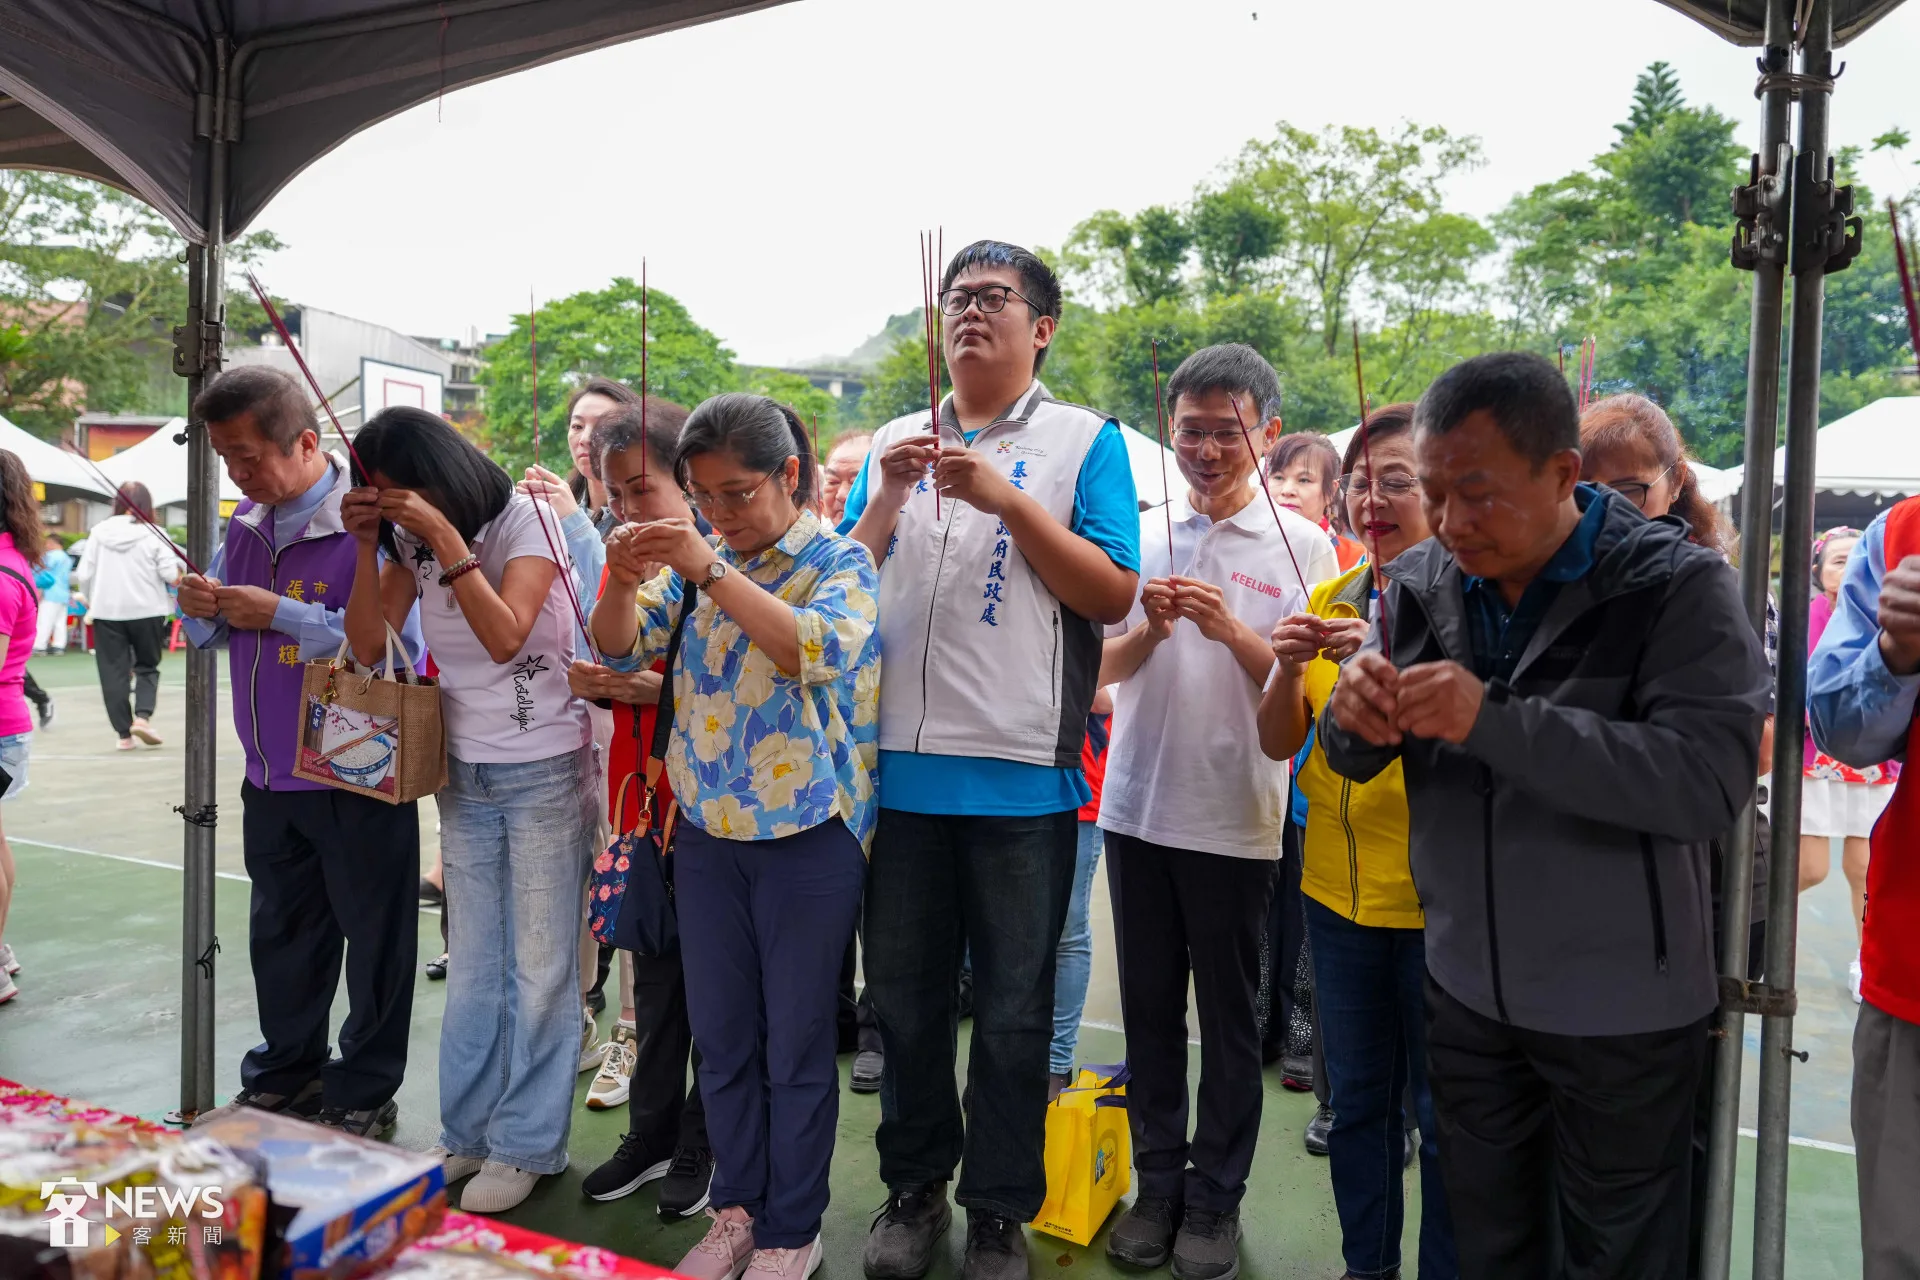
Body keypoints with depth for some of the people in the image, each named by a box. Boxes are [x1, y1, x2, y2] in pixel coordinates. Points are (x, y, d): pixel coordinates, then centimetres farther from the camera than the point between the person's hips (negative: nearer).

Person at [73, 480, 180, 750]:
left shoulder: (99, 531, 0)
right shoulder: (154, 534, -7)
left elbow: (83, 575, 1)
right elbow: (171, 574, -12)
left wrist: (91, 601, 18)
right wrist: (178, 575, 11)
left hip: (107, 612, 2)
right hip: (147, 611, -1)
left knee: (113, 672, 7)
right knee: (147, 667, 14)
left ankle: (123, 733, 8)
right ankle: (142, 716, -7)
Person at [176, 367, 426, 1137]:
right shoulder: (246, 523, 8)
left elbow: (399, 642, -27)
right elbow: (212, 636, 19)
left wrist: (280, 614, -23)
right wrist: (204, 607, -4)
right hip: (272, 777, 8)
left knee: (373, 938, 7)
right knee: (280, 934, 20)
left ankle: (365, 1095, 24)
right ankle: (285, 1076, 38)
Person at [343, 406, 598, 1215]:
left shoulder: (526, 520, -12)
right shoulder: (410, 540, 4)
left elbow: (506, 635, -23)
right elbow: (369, 643, -2)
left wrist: (445, 538, -25)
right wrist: (368, 544, -11)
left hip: (544, 771, -6)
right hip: (464, 771, 6)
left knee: (539, 966, 3)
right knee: (472, 965, 14)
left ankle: (528, 1144, 16)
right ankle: (467, 1133, 27)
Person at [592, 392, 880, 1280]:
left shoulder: (839, 560, -8)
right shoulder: (698, 561, 7)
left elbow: (821, 649, -26)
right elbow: (620, 646, 5)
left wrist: (711, 570, -29)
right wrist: (622, 578, -15)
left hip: (807, 831, -5)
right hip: (707, 829, 5)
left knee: (796, 1041, 7)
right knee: (720, 1032, 15)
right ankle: (736, 1209, 32)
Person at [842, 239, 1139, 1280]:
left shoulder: (1083, 439, 2)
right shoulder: (896, 441, 14)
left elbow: (1115, 594, -6)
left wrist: (1006, 500, -14)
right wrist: (887, 498, -7)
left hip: (1022, 775, -3)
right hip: (899, 765, 4)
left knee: (1013, 1010, 9)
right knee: (904, 997, 14)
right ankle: (913, 1187, 33)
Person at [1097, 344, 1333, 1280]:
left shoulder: (1301, 545, -2)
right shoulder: (1141, 534, 6)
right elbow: (1103, 667, 4)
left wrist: (1231, 631, -21)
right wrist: (1150, 629, -16)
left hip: (1235, 815, -3)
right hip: (1137, 805, 3)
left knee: (1228, 1015, 9)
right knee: (1148, 1007, 12)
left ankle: (1216, 1198, 25)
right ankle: (1158, 1184, 28)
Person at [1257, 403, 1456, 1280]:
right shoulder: (1331, 598, 6)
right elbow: (1278, 743, 3)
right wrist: (1288, 670, -15)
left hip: (1438, 899, -5)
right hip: (1339, 888, 5)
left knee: (1443, 1117, 8)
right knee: (1355, 1102, 17)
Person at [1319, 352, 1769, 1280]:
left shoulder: (1679, 585, -14)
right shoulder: (1420, 581, -1)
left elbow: (1711, 781, -27)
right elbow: (1353, 761, 6)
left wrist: (1491, 721, -34)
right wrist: (1352, 714, -18)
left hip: (1620, 1008, -4)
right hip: (1465, 988, 4)